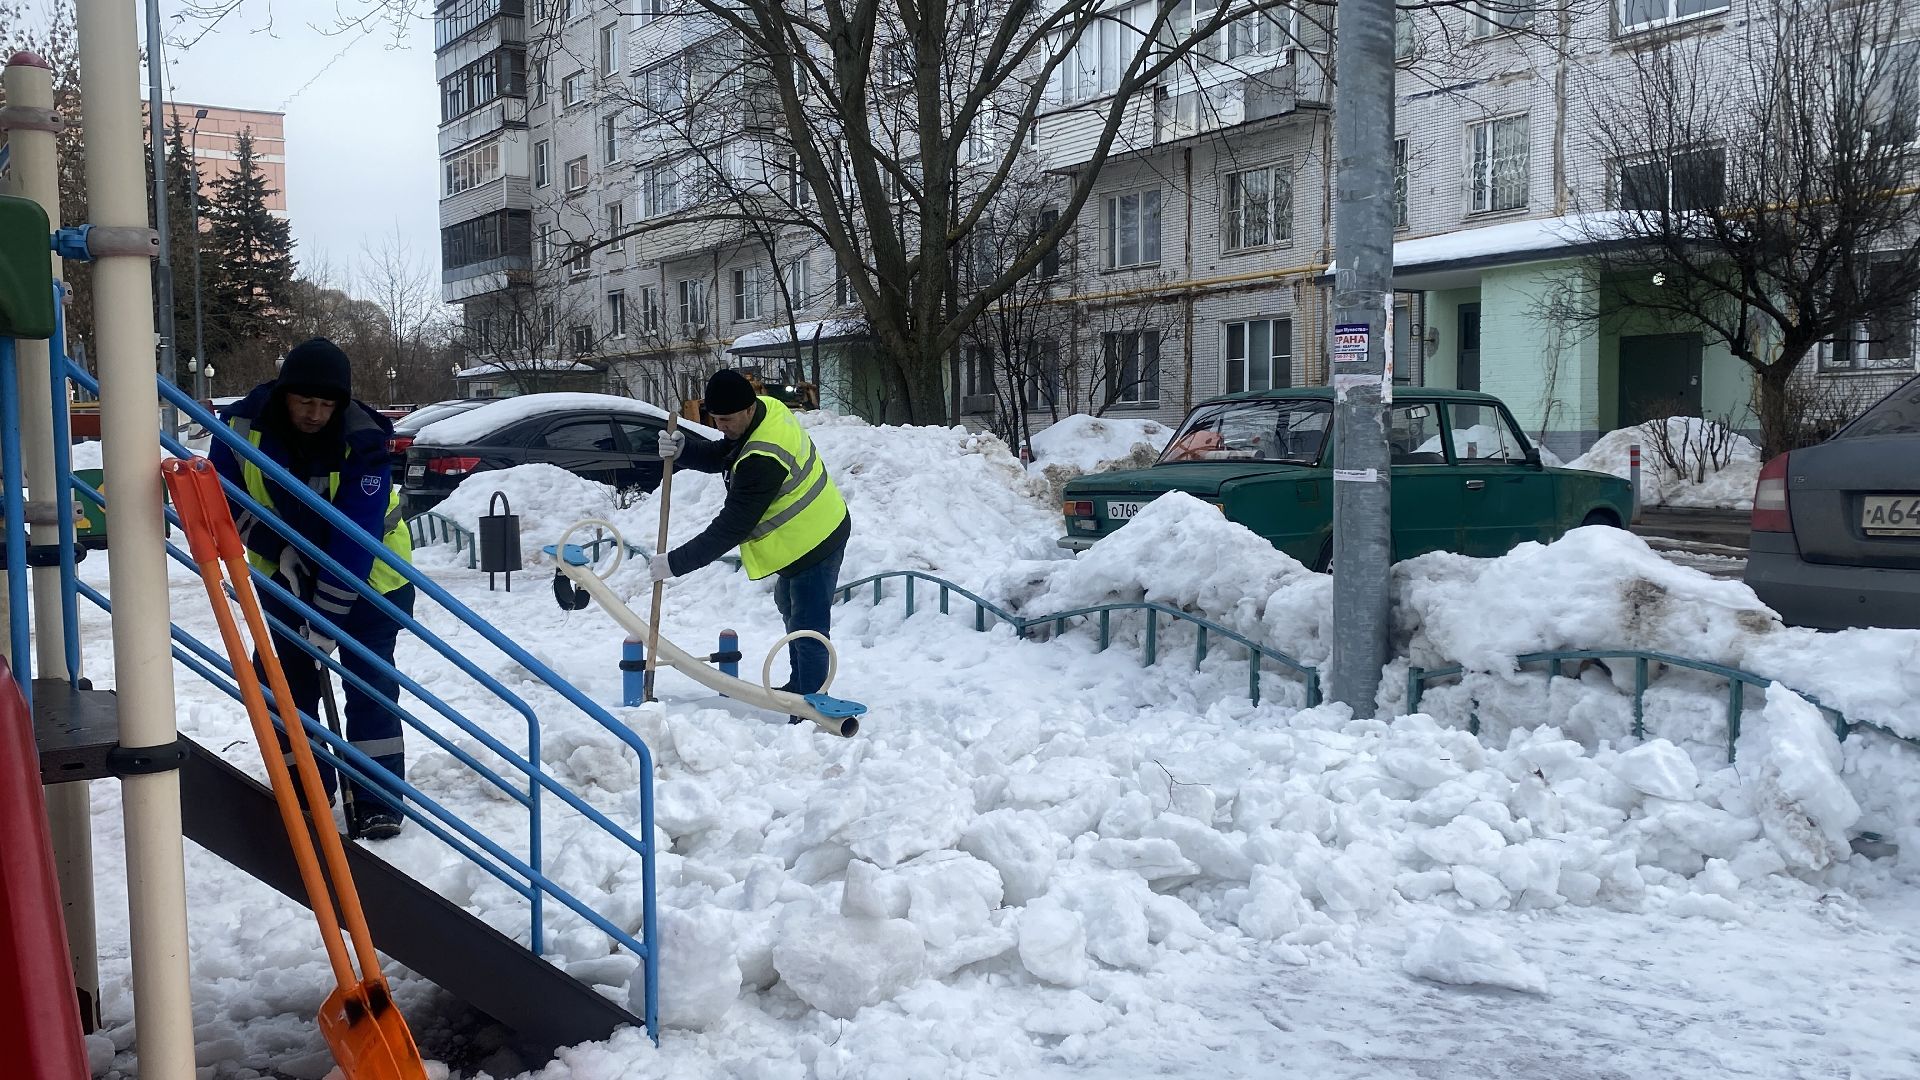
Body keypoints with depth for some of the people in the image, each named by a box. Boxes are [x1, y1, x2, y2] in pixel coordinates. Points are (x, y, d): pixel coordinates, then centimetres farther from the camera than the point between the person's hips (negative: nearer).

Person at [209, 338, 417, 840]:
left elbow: (355, 539, -30)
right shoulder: (243, 424, -18)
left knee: (369, 678, -7)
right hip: (283, 570, 4)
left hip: (369, 571, -4)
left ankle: (378, 802, -2)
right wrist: (278, 549, -20)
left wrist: (328, 616, -31)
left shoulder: (363, 441, -29)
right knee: (289, 678, 7)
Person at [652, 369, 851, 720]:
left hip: (814, 544, -12)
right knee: (790, 607, 26)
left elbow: (731, 528, -31)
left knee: (808, 629, -8)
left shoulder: (762, 461, -35)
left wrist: (675, 563, -26)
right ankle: (799, 686, 43)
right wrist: (682, 450, -17)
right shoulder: (766, 409, -6)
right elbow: (720, 456, 5)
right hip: (807, 535, 12)